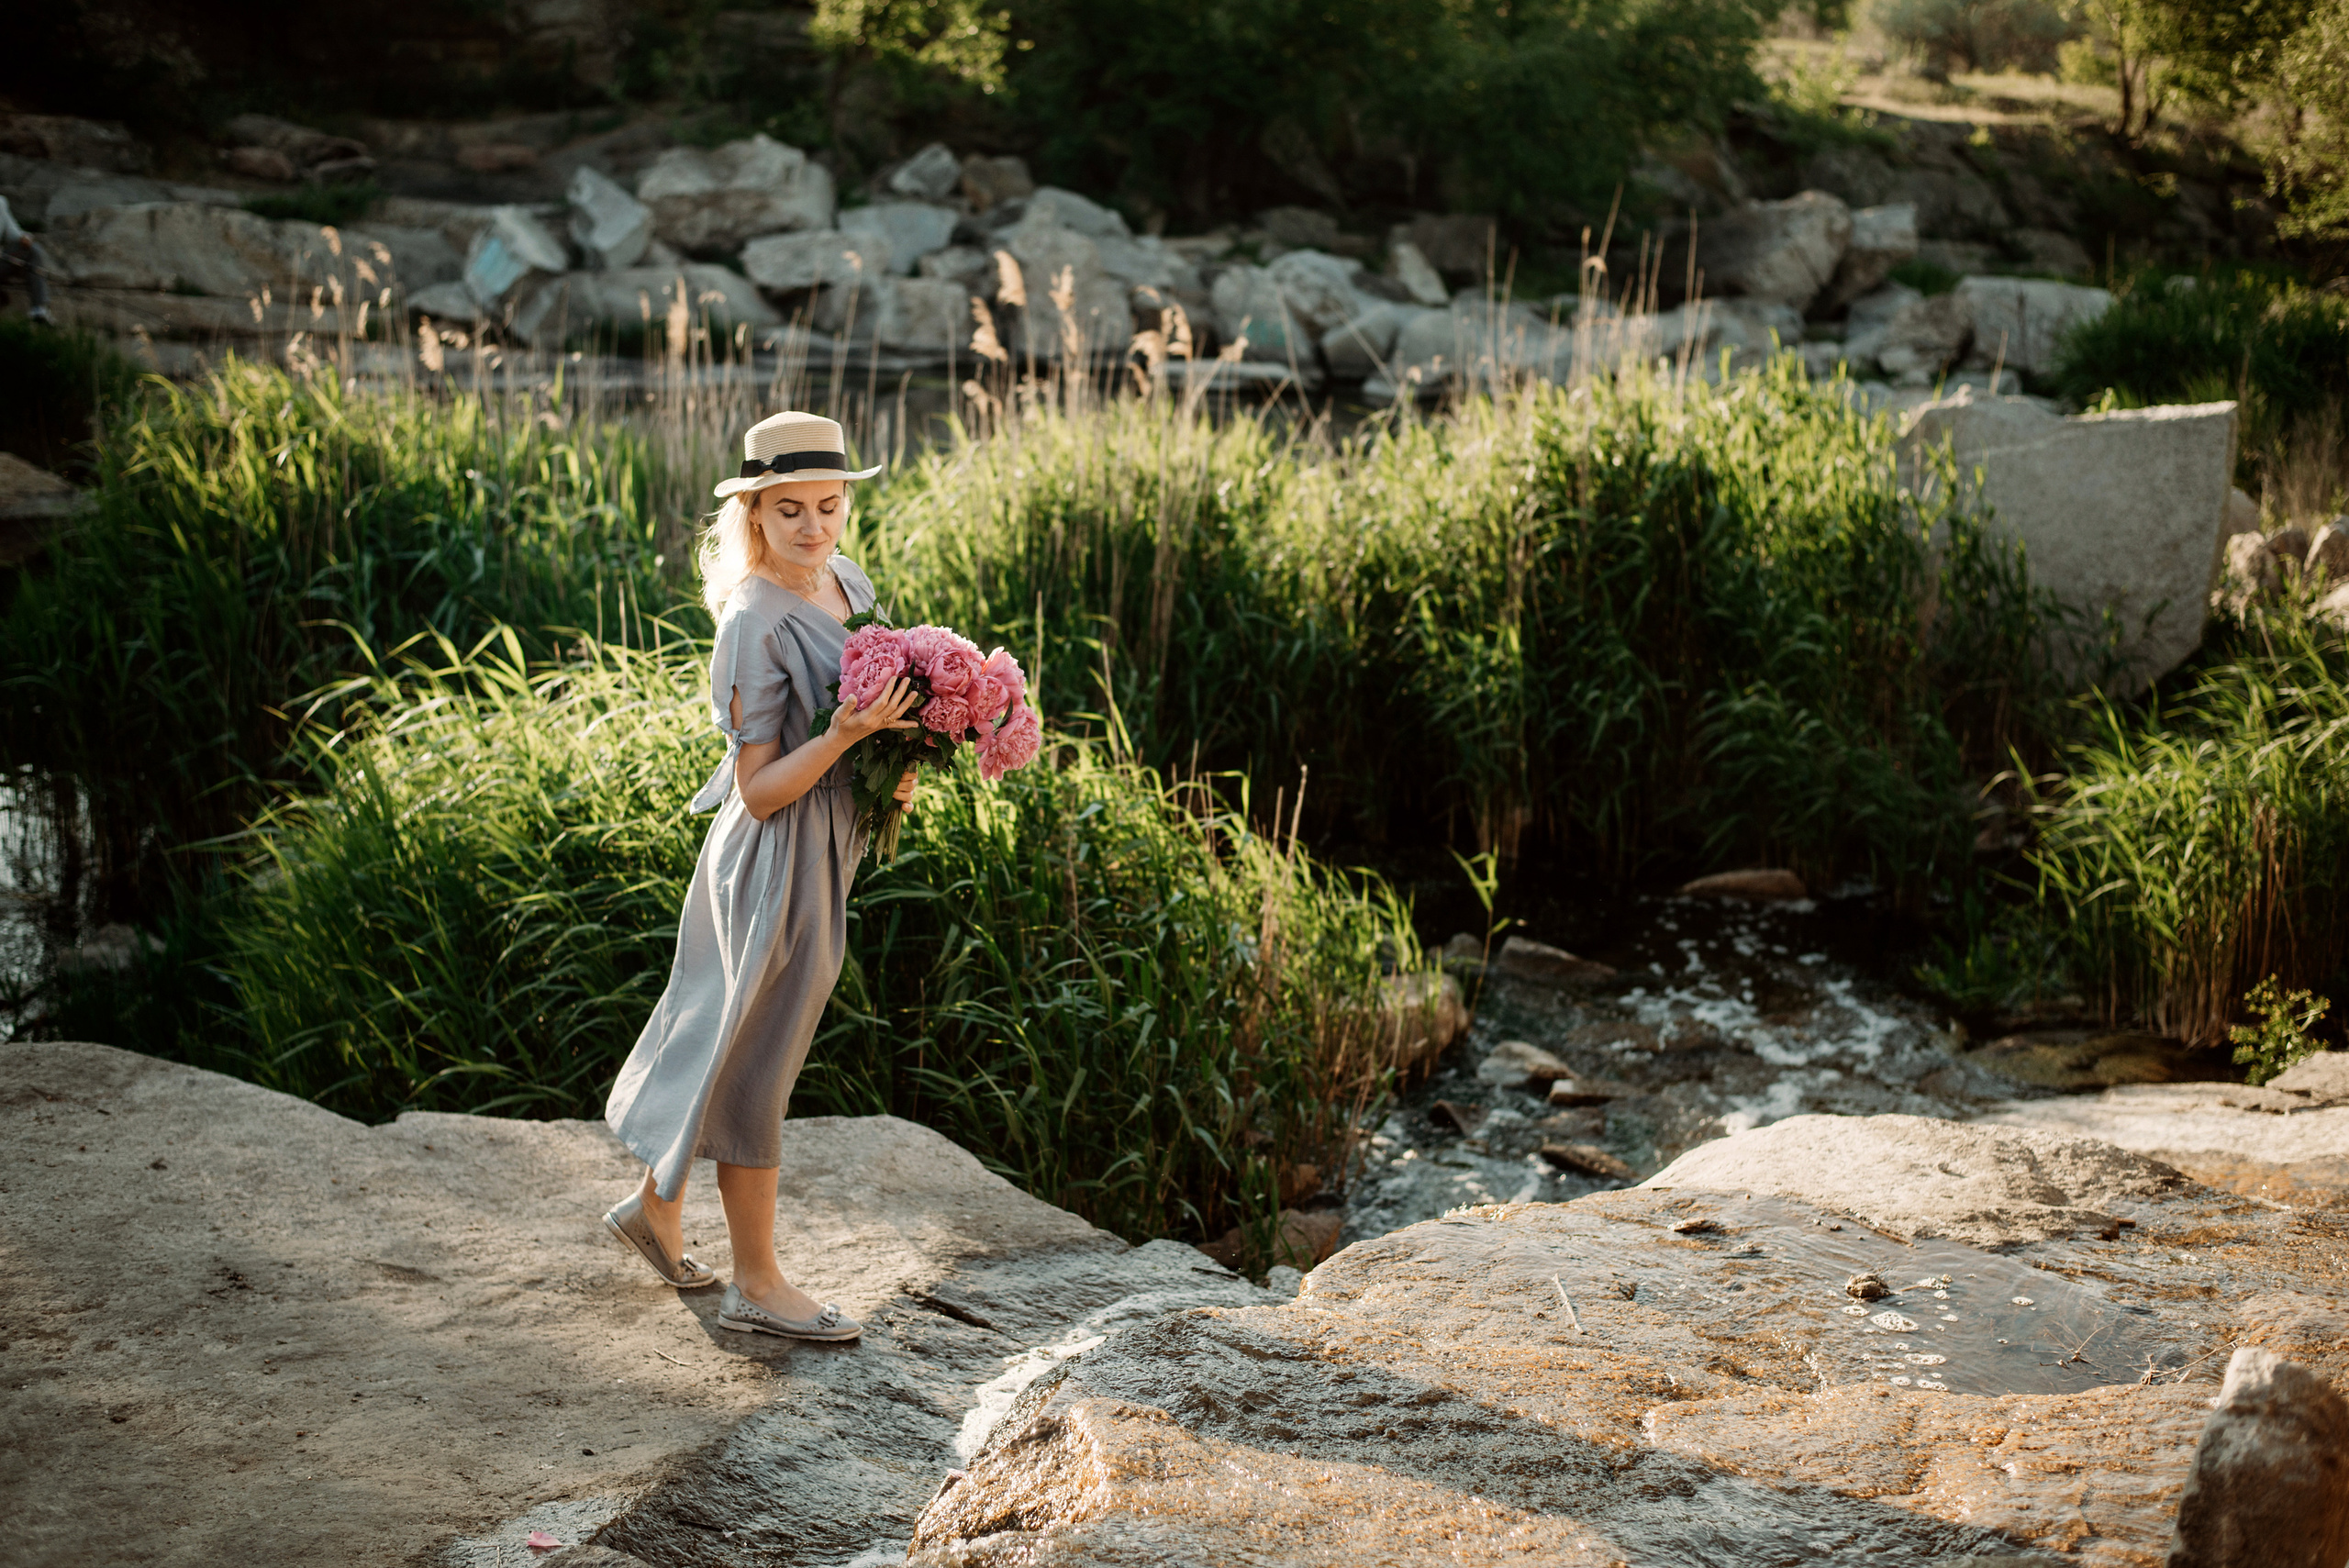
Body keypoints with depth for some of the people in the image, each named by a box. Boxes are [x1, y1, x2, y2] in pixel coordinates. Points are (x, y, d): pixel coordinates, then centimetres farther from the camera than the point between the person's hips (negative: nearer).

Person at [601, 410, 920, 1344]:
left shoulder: (845, 584, 5)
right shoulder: (756, 624, -21)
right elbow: (759, 789, -19)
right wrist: (844, 735, -32)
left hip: (824, 848, 9)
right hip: (778, 859, -9)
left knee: (726, 1033, 21)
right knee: (757, 1061, 3)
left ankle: (656, 1205, 39)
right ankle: (757, 1284, 15)